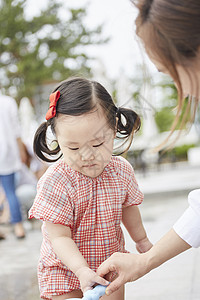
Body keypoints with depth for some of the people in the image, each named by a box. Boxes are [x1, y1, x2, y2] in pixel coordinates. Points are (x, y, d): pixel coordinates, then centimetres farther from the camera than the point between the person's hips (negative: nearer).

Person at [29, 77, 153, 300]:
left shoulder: (121, 170, -9)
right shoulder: (54, 182, -25)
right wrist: (82, 270, -37)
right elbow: (59, 237, -23)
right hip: (64, 271, -4)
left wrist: (141, 240, 26)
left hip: (110, 265, 4)